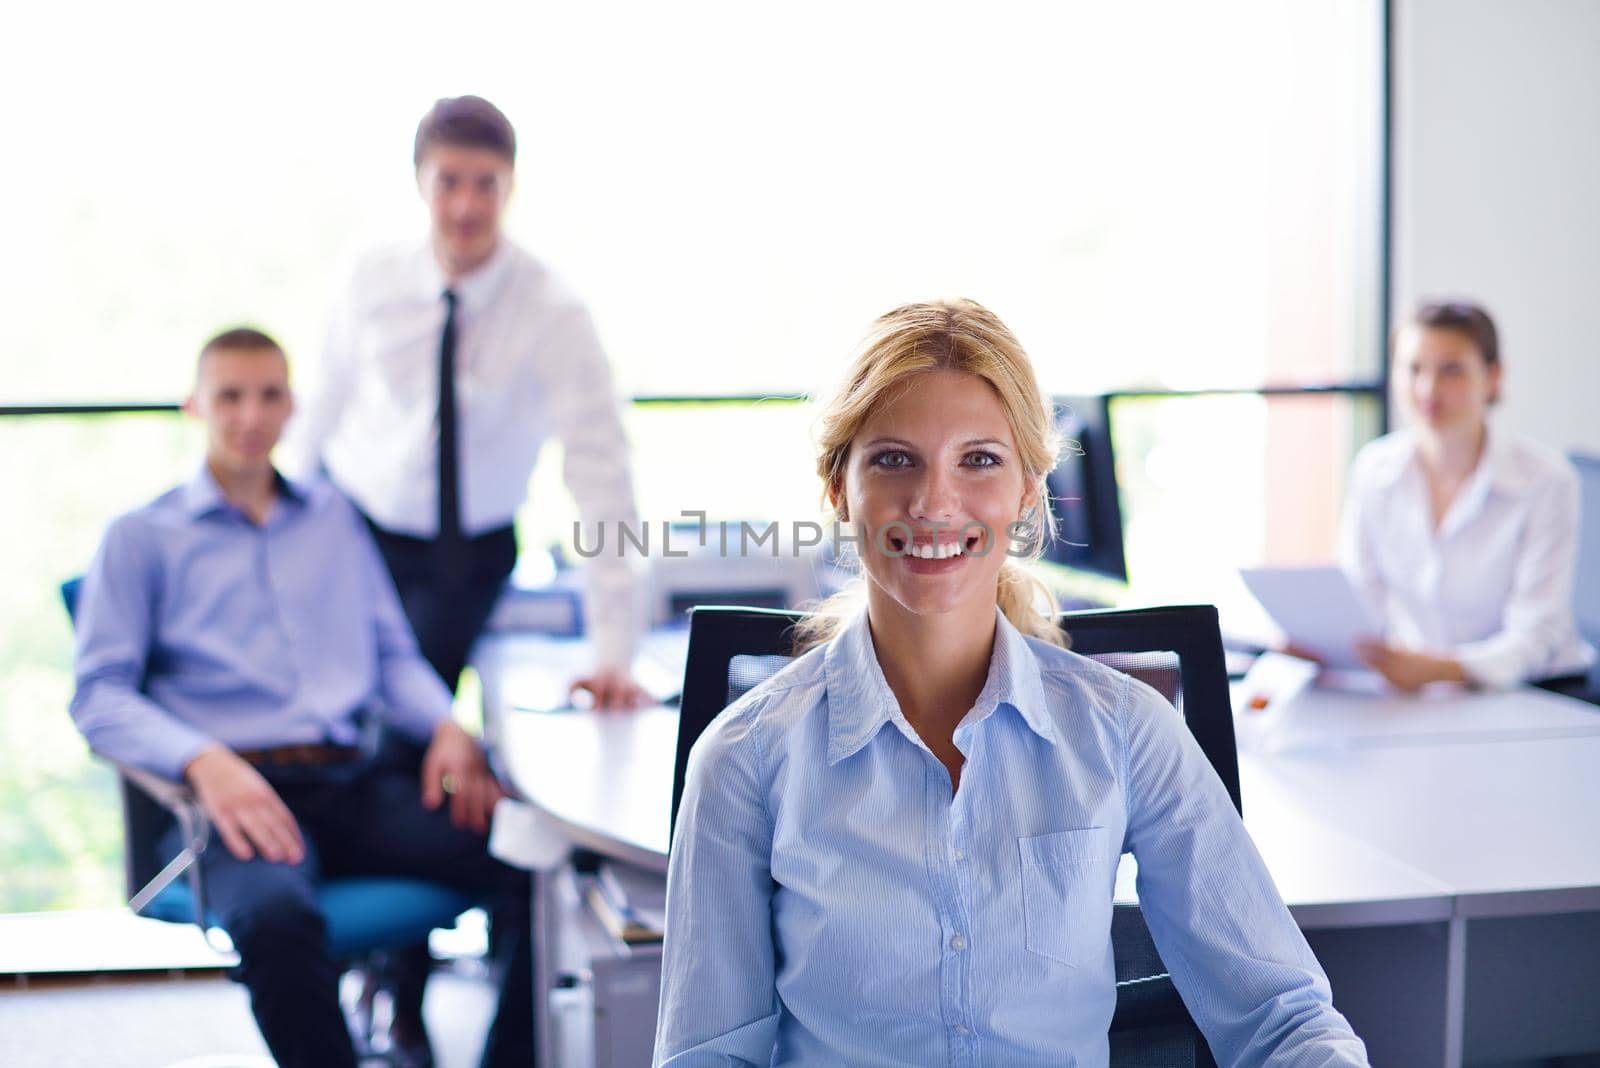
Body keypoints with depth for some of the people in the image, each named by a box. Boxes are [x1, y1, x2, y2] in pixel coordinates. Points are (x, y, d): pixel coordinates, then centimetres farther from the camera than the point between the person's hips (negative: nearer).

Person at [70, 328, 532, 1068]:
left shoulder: (333, 519, 24)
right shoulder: (143, 538, 12)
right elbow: (98, 697, 3)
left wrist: (447, 727, 1)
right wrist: (204, 760, -16)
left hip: (352, 783, 4)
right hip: (238, 790, -4)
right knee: (273, 917, -40)